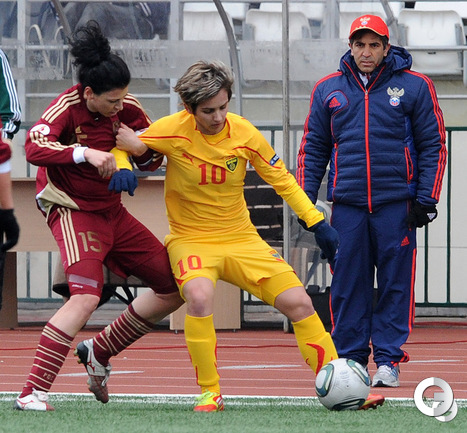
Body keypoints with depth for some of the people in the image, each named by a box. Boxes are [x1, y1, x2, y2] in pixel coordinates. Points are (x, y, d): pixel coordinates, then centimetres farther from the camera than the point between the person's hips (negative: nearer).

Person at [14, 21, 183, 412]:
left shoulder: (126, 107, -3)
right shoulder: (67, 106, -19)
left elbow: (154, 153, 10)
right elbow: (34, 148, -35)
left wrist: (136, 150, -14)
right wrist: (86, 153, -46)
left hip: (112, 212, 7)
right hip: (72, 210, -7)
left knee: (174, 288, 8)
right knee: (86, 297, -29)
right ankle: (33, 392, -27)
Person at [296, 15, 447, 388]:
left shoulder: (414, 87, 3)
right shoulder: (328, 90, 10)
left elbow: (433, 146, 3)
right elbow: (313, 148, 15)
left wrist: (426, 200, -4)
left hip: (395, 203, -2)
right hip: (347, 205, 2)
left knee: (395, 284, -2)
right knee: (347, 285, 1)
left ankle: (388, 359, 2)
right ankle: (349, 358, 8)